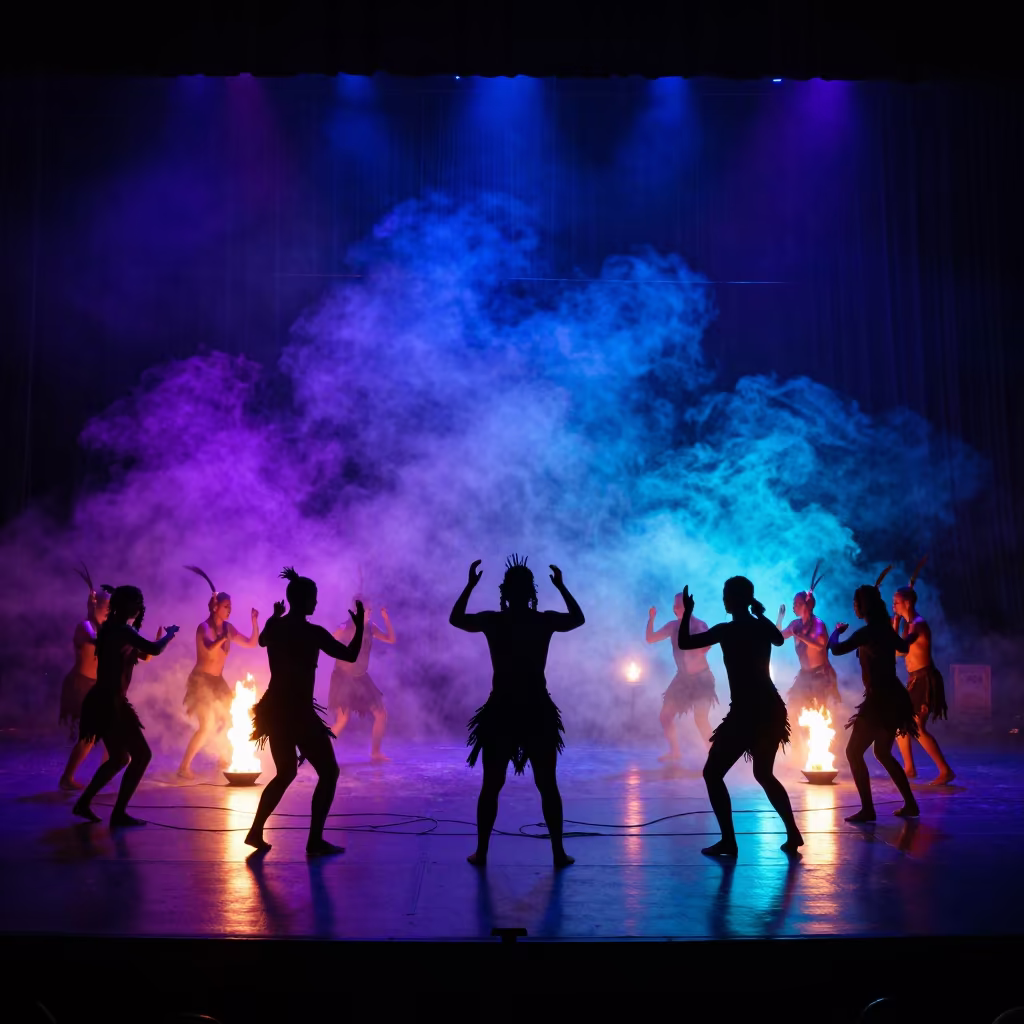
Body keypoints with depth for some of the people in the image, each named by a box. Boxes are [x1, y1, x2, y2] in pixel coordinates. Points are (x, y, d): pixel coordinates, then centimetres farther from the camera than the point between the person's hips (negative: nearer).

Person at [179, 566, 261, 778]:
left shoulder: (228, 628, 6)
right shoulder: (204, 627, -15)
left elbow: (252, 643, 7)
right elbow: (211, 648, -35)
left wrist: (255, 622, -3)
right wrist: (225, 636, -27)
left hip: (218, 681, 8)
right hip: (202, 680, -8)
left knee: (230, 719, 16)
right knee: (207, 726, -15)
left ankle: (224, 759, 33)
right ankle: (184, 767, -9)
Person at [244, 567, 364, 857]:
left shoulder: (274, 626, 4)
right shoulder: (313, 633, -16)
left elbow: (262, 640, 28)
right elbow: (350, 655, -8)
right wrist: (360, 625, 4)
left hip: (274, 709, 7)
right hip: (299, 711, -7)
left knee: (285, 773, 24)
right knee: (329, 772, 4)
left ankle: (256, 831, 22)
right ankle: (315, 841, -1)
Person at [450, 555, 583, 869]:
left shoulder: (492, 621, -6)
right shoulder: (546, 621, -4)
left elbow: (455, 618, 13)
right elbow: (578, 618, 17)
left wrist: (470, 585, 17)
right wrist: (561, 587, 22)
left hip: (500, 712, 0)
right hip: (538, 711, 0)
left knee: (491, 786, 10)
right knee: (548, 786, 10)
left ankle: (481, 851, 12)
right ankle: (558, 852, 10)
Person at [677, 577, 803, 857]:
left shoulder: (726, 631, -12)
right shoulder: (762, 626, 6)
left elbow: (683, 643, -7)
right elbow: (779, 640, 30)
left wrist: (687, 612, 4)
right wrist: (758, 612, 34)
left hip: (745, 713, -7)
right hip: (771, 710, 7)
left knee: (713, 774, 3)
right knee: (764, 774, 24)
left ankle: (728, 841, -4)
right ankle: (793, 834, 19)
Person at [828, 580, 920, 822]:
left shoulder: (867, 632, -16)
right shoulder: (886, 629, 10)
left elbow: (836, 648, -23)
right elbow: (904, 646, 29)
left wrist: (837, 630, -2)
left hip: (880, 700, -9)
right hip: (892, 697, 9)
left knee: (854, 752, -3)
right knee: (883, 752, 22)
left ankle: (867, 809, -6)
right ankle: (910, 804, 23)